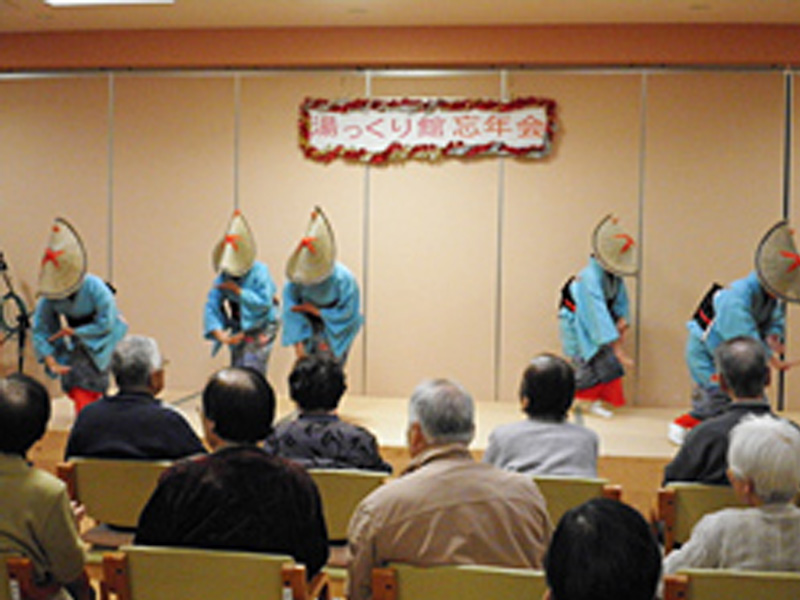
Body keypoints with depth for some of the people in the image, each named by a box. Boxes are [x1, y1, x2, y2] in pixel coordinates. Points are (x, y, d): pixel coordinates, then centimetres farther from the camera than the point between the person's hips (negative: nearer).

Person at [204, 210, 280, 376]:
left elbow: (265, 302, -28)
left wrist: (238, 291, -31)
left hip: (262, 326, -5)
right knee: (236, 368, 8)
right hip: (238, 326, 5)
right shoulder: (223, 277, -9)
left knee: (252, 370, -13)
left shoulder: (259, 272, -21)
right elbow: (212, 305, -15)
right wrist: (219, 333, -29)